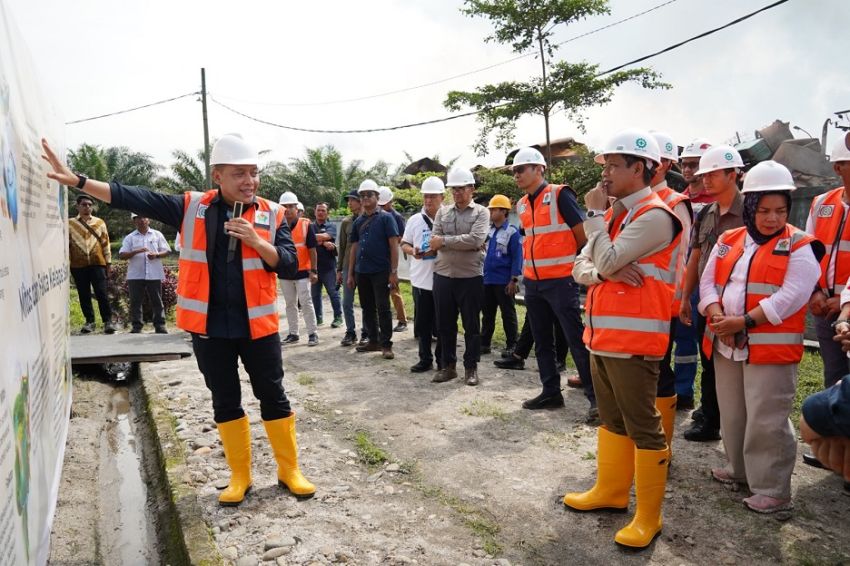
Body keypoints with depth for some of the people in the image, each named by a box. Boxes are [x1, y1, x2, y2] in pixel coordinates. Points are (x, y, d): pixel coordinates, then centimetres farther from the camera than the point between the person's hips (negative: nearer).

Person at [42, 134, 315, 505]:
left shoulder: (271, 215, -3)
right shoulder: (191, 208, -1)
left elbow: (289, 264, -8)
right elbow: (135, 199, -2)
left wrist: (255, 241, -22)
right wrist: (77, 181, -8)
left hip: (257, 325, -1)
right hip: (209, 326, 1)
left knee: (273, 397, 8)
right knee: (225, 401, 11)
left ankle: (289, 471, 24)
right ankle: (240, 476, 27)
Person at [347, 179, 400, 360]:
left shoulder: (385, 218, -2)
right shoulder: (358, 221, 13)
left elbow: (394, 245, -7)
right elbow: (354, 247, 16)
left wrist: (394, 272, -13)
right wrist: (350, 274, 12)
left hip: (381, 271, -6)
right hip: (362, 272, 6)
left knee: (383, 308, -3)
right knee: (367, 308, 12)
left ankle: (386, 344, 4)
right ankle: (373, 341, 23)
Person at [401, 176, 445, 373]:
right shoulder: (415, 220, 7)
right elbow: (404, 244, 13)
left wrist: (437, 251, -17)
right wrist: (413, 251, -9)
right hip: (421, 280, 3)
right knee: (423, 322, 11)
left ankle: (442, 360, 20)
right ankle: (425, 359, 22)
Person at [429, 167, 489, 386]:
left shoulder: (481, 212, 0)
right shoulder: (442, 212, 11)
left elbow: (476, 239, -17)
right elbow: (434, 242, 0)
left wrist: (445, 240, -11)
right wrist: (462, 243, -13)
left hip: (470, 276, -3)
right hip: (443, 275, 4)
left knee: (471, 325, 6)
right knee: (444, 324, 10)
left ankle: (471, 367, 18)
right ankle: (448, 365, 23)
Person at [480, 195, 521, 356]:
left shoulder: (512, 231, -9)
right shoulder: (488, 230, 8)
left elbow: (517, 257, -11)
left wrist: (514, 280, -15)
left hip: (504, 281, -6)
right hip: (487, 279, 6)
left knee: (508, 314, 5)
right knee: (487, 313, 13)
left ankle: (511, 345, 15)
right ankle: (484, 343, 21)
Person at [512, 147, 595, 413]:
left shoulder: (559, 194, -10)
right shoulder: (522, 205, 11)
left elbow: (583, 235, -8)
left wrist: (566, 261, 3)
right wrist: (531, 266, 14)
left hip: (560, 281, -7)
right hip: (532, 283, 8)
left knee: (577, 340, -4)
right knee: (542, 342, 13)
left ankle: (596, 396, 5)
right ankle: (551, 392, 24)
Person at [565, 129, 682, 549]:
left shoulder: (654, 216, -14)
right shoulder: (613, 214, 15)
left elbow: (607, 261, -22)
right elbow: (582, 267, 9)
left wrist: (594, 213, -10)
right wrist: (603, 271, -14)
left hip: (633, 338, -9)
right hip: (602, 334, 9)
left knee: (642, 427, 1)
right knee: (611, 419, 20)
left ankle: (648, 515, 13)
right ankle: (611, 490, 35)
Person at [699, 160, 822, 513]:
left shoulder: (799, 247, -5)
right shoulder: (728, 241, 10)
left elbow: (791, 297, -16)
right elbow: (708, 281, 6)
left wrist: (744, 320, -21)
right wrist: (717, 315, -12)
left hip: (771, 347, -6)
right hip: (726, 345, 6)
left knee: (766, 421, -2)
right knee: (732, 413, 18)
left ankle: (773, 490, 12)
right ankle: (739, 469, 36)